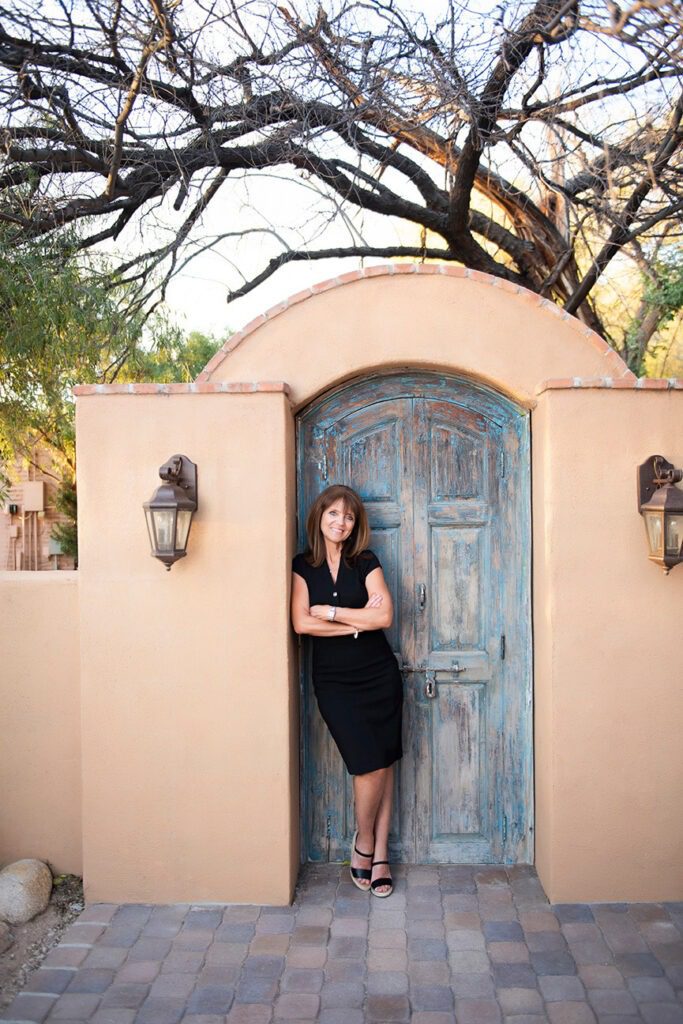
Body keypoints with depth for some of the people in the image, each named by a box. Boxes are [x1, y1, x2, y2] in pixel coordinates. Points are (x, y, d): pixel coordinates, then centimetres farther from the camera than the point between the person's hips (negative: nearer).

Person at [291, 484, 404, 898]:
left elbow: (384, 616, -10)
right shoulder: (303, 566, 2)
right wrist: (359, 621, -10)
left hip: (379, 673, 2)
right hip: (334, 680, -1)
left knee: (384, 764, 5)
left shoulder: (365, 562, 2)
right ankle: (364, 843, 17)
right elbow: (301, 623, -11)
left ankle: (379, 855, 19)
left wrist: (331, 612, -9)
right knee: (370, 764, -8)